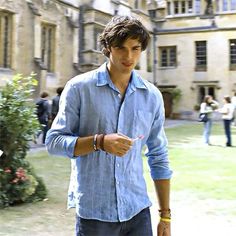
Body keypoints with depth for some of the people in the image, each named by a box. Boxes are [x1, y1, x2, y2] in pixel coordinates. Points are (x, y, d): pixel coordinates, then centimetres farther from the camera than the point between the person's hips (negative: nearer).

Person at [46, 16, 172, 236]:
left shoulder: (152, 96, 4)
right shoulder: (79, 88, -5)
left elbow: (159, 159, 8)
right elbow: (54, 141, -5)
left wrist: (165, 215, 7)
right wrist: (99, 141, -20)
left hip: (138, 210, 3)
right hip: (93, 212, -2)